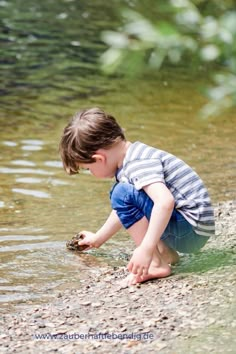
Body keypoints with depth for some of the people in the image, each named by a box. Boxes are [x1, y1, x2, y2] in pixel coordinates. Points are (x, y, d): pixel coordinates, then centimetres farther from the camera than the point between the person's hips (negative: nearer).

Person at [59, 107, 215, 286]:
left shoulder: (138, 163, -21)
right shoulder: (131, 158, 10)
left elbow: (165, 202, -37)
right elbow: (124, 210, 24)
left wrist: (146, 249, -39)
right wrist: (97, 239, 33)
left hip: (192, 231, -10)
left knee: (123, 194, -21)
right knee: (122, 198, 23)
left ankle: (156, 264, -20)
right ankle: (165, 252, 10)